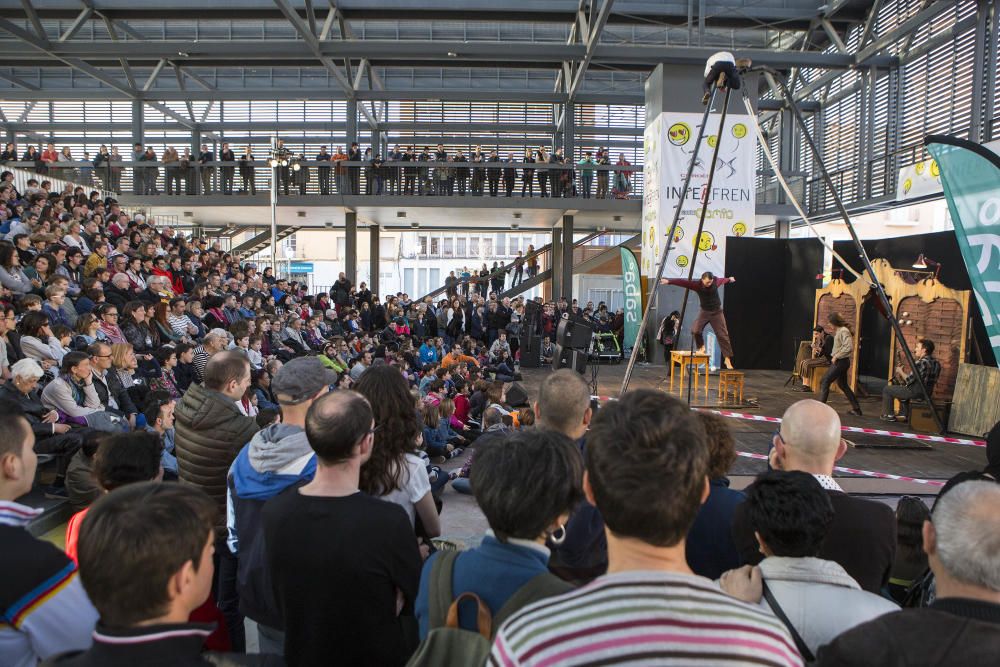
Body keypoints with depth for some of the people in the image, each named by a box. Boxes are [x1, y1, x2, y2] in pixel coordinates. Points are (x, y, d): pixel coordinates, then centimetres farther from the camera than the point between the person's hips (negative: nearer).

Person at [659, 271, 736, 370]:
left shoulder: (716, 281, -10)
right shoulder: (697, 285, -17)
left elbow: (723, 280, 15)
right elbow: (683, 282, -27)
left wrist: (730, 280, 36)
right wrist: (669, 281, -37)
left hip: (717, 311, 1)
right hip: (704, 311, -1)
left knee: (723, 335, -2)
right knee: (695, 330, -19)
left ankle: (727, 359, 5)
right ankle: (701, 348, 10)